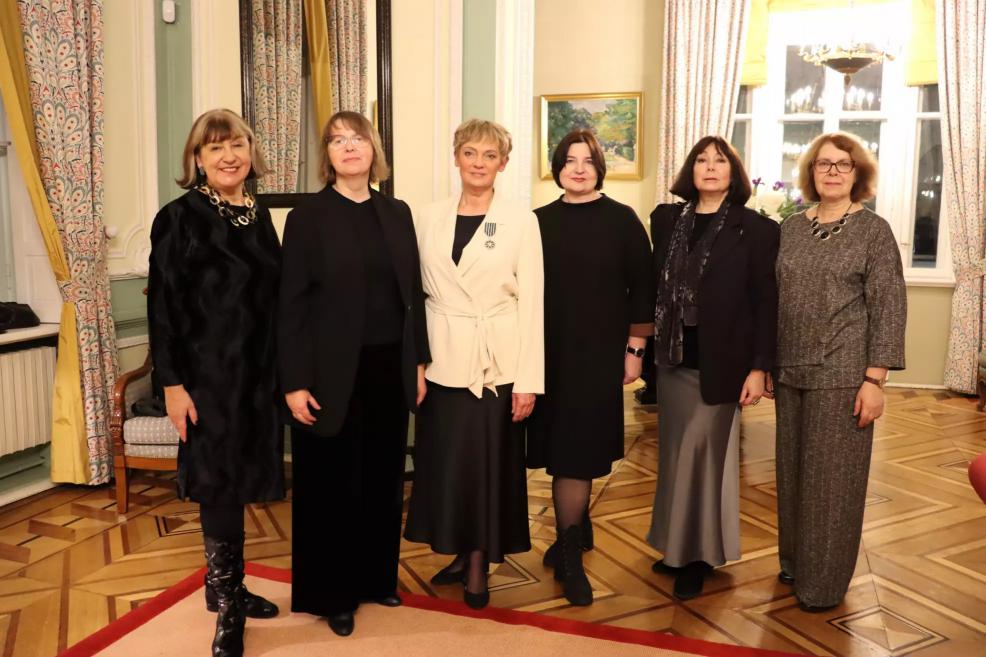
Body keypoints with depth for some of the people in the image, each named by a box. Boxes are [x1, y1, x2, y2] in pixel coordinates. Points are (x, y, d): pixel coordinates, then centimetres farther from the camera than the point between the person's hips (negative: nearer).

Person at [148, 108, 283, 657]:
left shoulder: (260, 215, 9)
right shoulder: (181, 217, -8)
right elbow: (163, 306, -10)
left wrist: (279, 371, 11)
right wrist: (173, 383, -14)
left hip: (258, 373, 6)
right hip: (208, 374, -5)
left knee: (237, 481, 15)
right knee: (220, 483, 2)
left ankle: (228, 587, 31)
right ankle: (227, 608, 17)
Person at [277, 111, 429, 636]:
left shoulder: (397, 213, 8)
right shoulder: (308, 217, -5)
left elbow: (413, 293, 10)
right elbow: (291, 305, -8)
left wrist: (418, 361, 6)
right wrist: (294, 382, -13)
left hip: (389, 368, 4)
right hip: (333, 373, -4)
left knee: (383, 477, 14)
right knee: (333, 483, 7)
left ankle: (376, 576, 32)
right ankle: (332, 593, 24)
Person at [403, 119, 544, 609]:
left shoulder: (520, 219, -3)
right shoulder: (430, 217, 6)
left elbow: (532, 300, -6)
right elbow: (419, 291, 7)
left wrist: (529, 378, -10)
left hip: (497, 361, -3)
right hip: (443, 359, 3)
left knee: (488, 462, 4)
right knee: (444, 461, 9)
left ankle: (480, 565, 22)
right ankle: (461, 552, 29)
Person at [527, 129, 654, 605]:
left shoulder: (621, 220, -3)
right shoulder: (540, 221, 5)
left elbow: (641, 288, -1)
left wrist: (635, 349, -3)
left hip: (599, 352, -3)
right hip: (549, 351, 3)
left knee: (577, 448, -1)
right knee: (564, 446, 11)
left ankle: (570, 554, 13)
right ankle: (576, 530, 32)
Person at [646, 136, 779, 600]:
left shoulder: (756, 229, -4)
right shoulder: (667, 220, 7)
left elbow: (766, 303, -6)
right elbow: (654, 284, 9)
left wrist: (759, 368, -10)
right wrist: (643, 343, 4)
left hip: (720, 363, -4)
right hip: (674, 358, 4)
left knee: (702, 454, 2)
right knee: (677, 454, 12)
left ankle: (698, 556, 18)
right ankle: (678, 547, 28)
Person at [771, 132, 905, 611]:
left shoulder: (874, 230, -4)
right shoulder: (790, 229, 7)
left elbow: (889, 308, -7)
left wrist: (875, 378, -13)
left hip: (842, 374, -4)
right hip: (791, 371, 4)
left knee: (832, 474, 5)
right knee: (792, 469, 13)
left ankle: (824, 580, 20)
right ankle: (794, 559, 31)